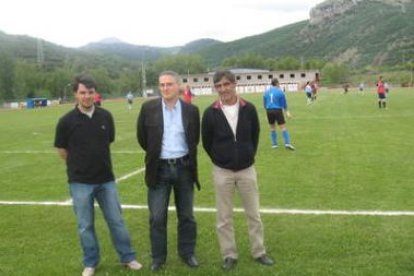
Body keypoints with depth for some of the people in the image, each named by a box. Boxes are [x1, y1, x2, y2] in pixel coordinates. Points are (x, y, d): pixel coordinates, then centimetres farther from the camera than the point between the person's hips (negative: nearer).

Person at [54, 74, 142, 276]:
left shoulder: (106, 116, -3)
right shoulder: (66, 121, -10)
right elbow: (62, 151, 3)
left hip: (106, 179, 2)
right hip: (80, 182, -2)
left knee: (116, 221, 10)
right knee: (85, 225, 9)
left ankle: (128, 257, 26)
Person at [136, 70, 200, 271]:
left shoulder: (191, 110, -2)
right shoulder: (148, 108, -5)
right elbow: (142, 137, 6)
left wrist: (186, 157, 10)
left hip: (184, 168, 1)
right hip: (159, 169, -1)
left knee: (186, 215, 12)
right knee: (157, 217, 5)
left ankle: (187, 253, 28)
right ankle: (158, 257, 20)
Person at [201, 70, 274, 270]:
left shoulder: (249, 109, -5)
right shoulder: (210, 113, -10)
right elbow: (206, 142, 3)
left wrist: (249, 156, 9)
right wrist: (220, 160, 7)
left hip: (247, 170, 1)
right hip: (222, 172, -1)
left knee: (254, 214, 11)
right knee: (224, 217, 7)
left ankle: (259, 252, 25)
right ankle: (229, 255, 21)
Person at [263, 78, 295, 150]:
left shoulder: (266, 91, 5)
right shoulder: (280, 91, -5)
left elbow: (264, 103, 10)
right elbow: (284, 102, 4)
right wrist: (286, 111, 18)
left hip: (269, 111, 4)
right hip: (278, 110, -4)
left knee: (272, 127, 14)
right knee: (283, 127, -2)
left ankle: (274, 144, 17)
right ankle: (287, 143, -8)